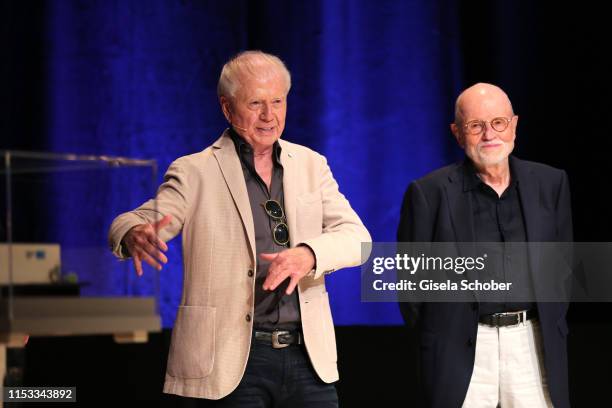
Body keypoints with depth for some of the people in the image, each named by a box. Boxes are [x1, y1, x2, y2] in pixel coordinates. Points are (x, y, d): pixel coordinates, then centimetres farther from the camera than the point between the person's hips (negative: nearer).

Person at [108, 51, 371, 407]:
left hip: (309, 354, 3)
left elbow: (357, 238, 0)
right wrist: (136, 235, -34)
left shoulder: (311, 165, 10)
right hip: (235, 360, -3)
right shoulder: (196, 172, 0)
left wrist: (309, 253, -22)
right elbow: (128, 224, -8)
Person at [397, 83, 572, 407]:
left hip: (534, 343, 3)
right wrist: (437, 341, 2)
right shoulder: (429, 193, -3)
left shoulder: (550, 183, 7)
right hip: (462, 349, -3)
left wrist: (552, 326, 10)